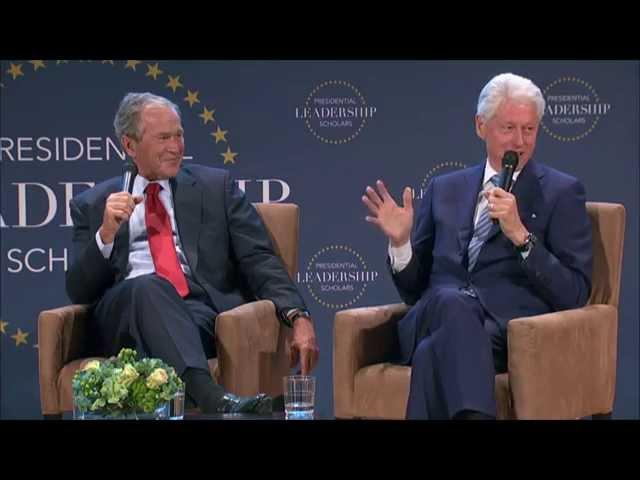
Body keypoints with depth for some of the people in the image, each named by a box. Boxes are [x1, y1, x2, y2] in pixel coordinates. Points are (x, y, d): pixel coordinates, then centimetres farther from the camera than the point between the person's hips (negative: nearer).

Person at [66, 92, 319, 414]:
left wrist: (298, 316, -8)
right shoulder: (92, 205, 18)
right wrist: (106, 233, -8)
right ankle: (213, 398, -54)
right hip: (122, 316, 0)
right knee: (149, 286, -36)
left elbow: (259, 260, 8)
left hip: (200, 309, 0)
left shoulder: (215, 186, 17)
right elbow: (79, 291, 10)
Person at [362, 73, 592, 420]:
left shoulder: (561, 193, 10)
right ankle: (473, 413, -47)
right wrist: (400, 242, 0)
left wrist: (520, 234, -12)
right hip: (435, 316, 3)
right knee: (450, 301, -36)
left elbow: (574, 295, 0)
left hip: (511, 332, -3)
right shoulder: (444, 190, 21)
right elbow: (414, 289, 21)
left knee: (436, 353, -37)